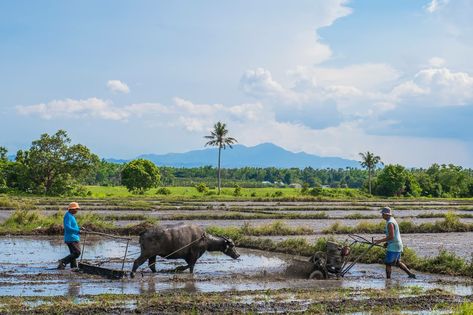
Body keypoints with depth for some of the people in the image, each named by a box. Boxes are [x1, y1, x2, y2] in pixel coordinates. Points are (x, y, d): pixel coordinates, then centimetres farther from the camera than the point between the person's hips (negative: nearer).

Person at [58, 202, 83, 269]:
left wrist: (79, 228, 11)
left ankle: (74, 267, 9)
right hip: (71, 238, -11)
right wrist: (78, 231, -23)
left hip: (74, 238, 11)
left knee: (74, 254, 9)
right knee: (77, 253, -15)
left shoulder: (71, 216, 19)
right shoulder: (68, 216, -13)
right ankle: (63, 262, -14)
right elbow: (68, 227, -23)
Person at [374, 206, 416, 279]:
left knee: (388, 263, -4)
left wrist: (380, 241, -21)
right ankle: (410, 274, 20)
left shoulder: (390, 223, -19)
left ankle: (388, 279, -1)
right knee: (397, 262, 20)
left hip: (393, 246, -10)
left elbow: (391, 236, -25)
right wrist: (387, 242, 17)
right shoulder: (392, 220, 14)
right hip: (398, 246, 10)